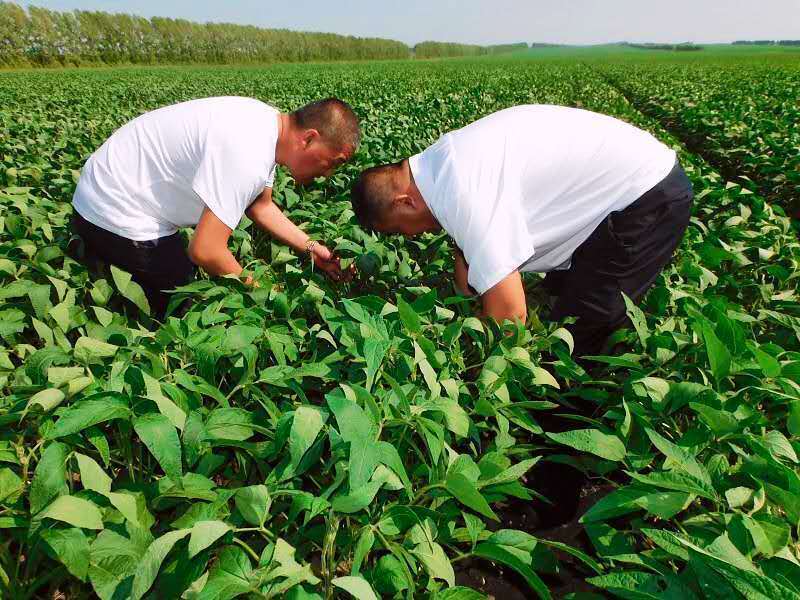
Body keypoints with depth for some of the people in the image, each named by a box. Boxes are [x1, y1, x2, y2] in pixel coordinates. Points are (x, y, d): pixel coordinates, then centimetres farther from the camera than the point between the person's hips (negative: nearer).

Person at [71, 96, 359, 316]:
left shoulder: (269, 124, -5)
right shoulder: (246, 156, -35)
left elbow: (261, 205, 7)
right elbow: (206, 251, -34)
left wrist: (311, 248, 0)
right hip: (116, 216, -9)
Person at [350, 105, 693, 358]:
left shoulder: (461, 189, -29)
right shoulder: (447, 165, 1)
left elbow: (509, 312, -27)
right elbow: (468, 254, 9)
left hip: (650, 197, -9)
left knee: (575, 340, -5)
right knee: (557, 299, 18)